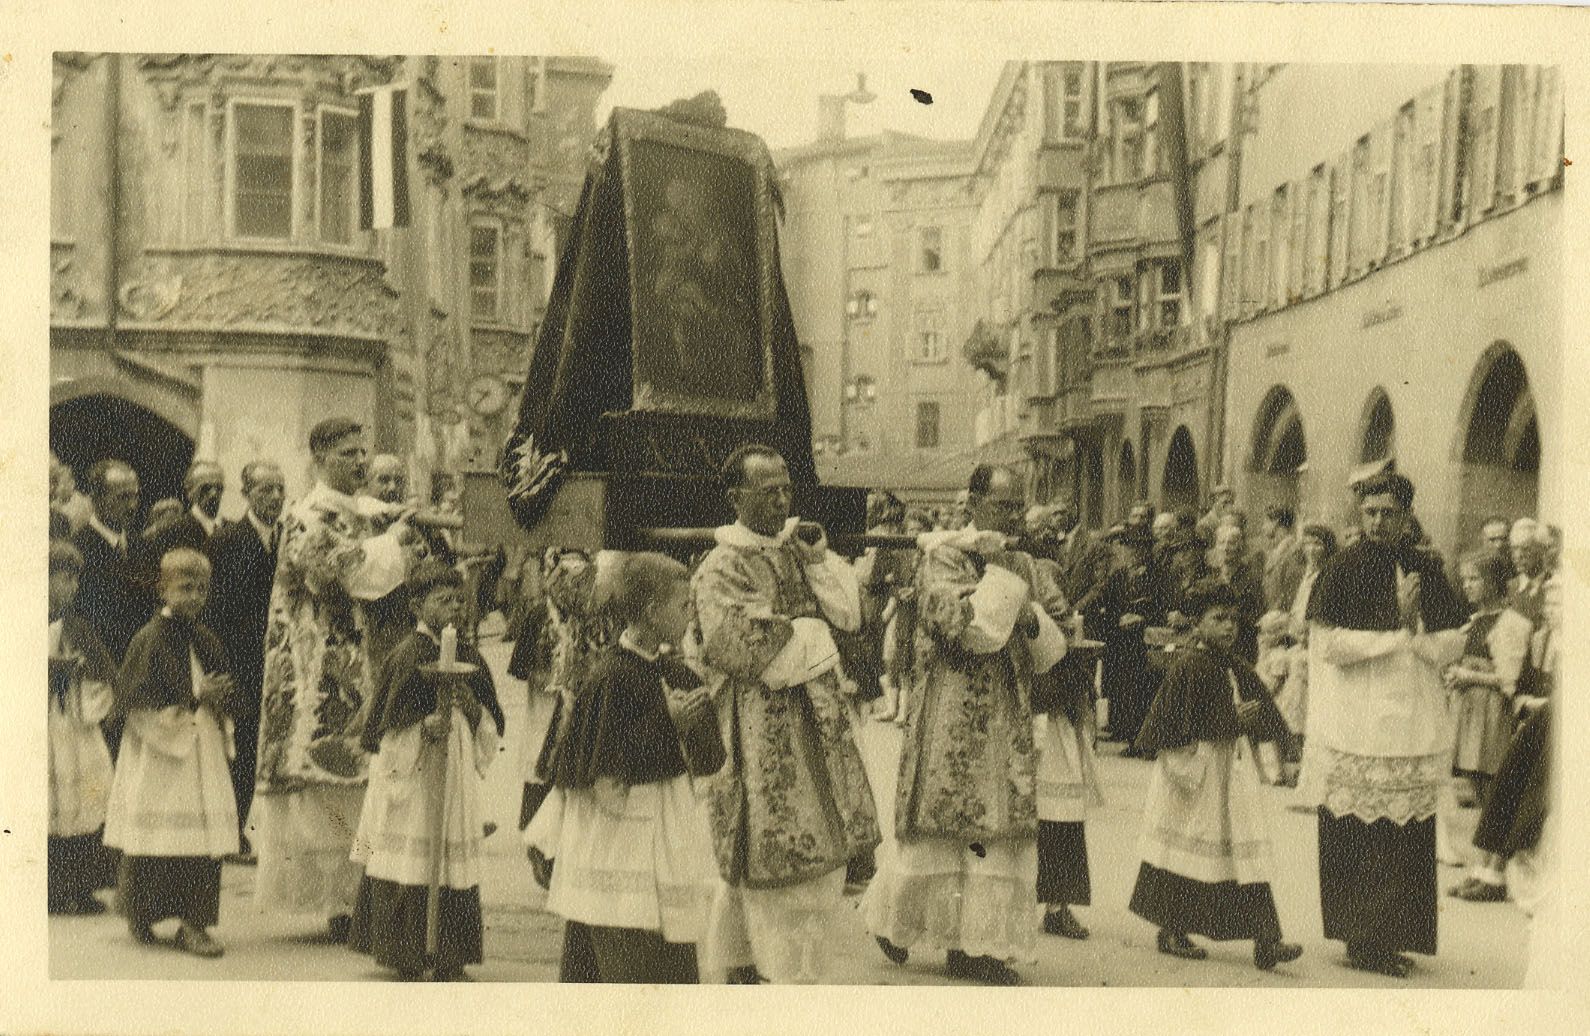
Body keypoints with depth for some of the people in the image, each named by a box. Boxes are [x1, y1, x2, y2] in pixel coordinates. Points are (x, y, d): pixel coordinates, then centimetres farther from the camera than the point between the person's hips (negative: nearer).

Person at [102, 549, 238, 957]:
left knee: (203, 839, -2)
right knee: (156, 840, 0)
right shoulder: (149, 640, -7)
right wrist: (192, 700, -15)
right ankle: (139, 912, 23)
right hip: (157, 754, -5)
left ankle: (194, 923, 4)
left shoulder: (208, 643, 11)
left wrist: (217, 701, -2)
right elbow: (132, 700, -14)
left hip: (202, 751, 5)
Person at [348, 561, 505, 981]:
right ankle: (405, 959, 10)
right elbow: (384, 725, -8)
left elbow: (491, 723, 13)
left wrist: (469, 707, -6)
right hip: (410, 770, -5)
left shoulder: (470, 658, 9)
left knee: (455, 864, 6)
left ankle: (450, 959, 16)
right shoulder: (405, 656, -7)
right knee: (410, 863, -3)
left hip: (456, 773, 5)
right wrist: (426, 727, -22)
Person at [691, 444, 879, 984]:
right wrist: (804, 638, -9)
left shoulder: (796, 547, 12)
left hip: (817, 722, 7)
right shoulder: (720, 569, -9)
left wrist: (819, 555, -4)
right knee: (769, 861, -3)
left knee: (822, 855, 10)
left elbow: (849, 613, 8)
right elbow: (735, 650, -21)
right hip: (758, 728, -7)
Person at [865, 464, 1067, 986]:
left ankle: (975, 945, 11)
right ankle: (891, 917, 25)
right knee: (938, 824, 2)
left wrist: (1033, 619, -10)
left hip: (1008, 719, 6)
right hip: (951, 716, -6)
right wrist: (998, 572, -19)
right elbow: (964, 628, -22)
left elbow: (1048, 649, 11)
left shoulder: (1023, 565, 12)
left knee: (1001, 826, 3)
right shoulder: (943, 556, -7)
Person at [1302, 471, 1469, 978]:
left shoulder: (1427, 571, 9)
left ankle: (1389, 936, 14)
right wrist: (1398, 632, -12)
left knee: (1407, 838, 4)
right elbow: (1330, 645, -12)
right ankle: (1362, 939, 8)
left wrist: (1416, 635, -10)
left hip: (1413, 722, 4)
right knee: (1359, 837, -2)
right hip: (1355, 722, -4)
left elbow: (1455, 641, 8)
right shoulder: (1342, 570, -4)